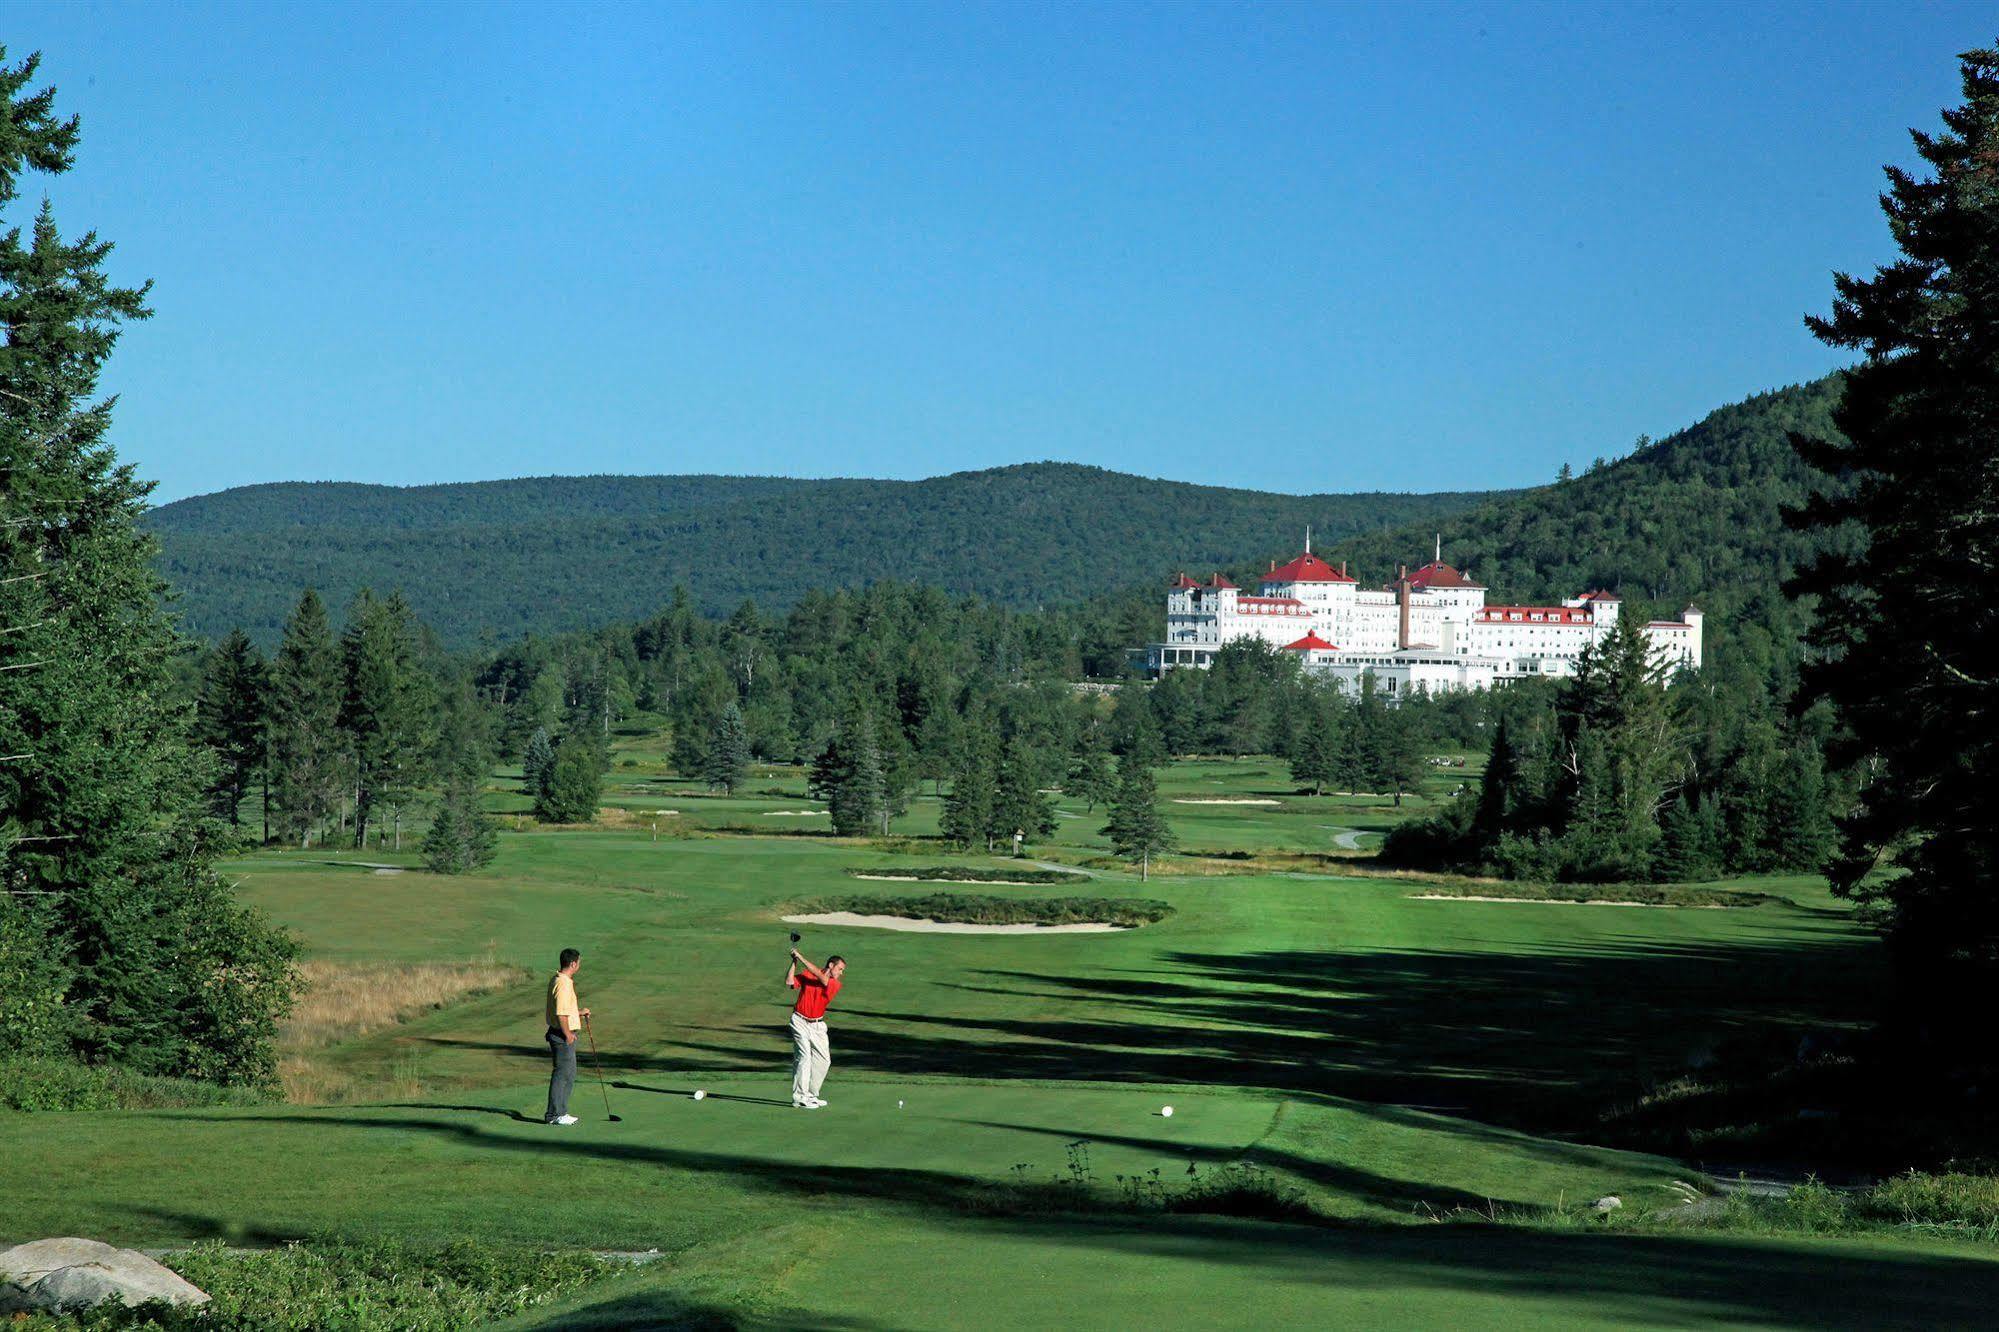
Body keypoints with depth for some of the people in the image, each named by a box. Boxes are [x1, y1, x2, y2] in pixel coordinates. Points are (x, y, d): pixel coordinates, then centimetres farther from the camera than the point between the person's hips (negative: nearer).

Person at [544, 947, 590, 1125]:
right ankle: (554, 1114, -3)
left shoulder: (557, 980, 14)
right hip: (563, 1035, -11)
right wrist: (568, 1034, -17)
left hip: (565, 1034, 11)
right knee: (562, 1073, -6)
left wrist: (579, 1013, 23)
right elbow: (561, 1013, -23)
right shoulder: (563, 984, -20)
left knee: (569, 1074, 15)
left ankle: (561, 1112, 20)